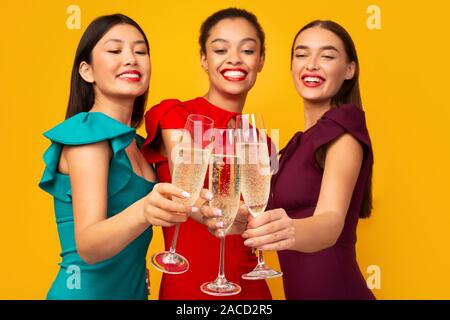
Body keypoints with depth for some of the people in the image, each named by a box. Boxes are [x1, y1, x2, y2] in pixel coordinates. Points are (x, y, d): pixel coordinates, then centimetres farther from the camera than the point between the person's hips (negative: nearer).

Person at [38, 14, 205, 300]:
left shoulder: (133, 143, 7)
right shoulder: (87, 131, -16)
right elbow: (87, 247, -26)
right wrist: (142, 212, -43)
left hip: (132, 289, 8)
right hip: (86, 290, -8)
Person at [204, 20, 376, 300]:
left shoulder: (343, 127, -15)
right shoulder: (306, 139, 10)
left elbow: (331, 221, -31)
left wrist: (292, 231, -52)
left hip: (331, 289, -8)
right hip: (303, 288, 8)